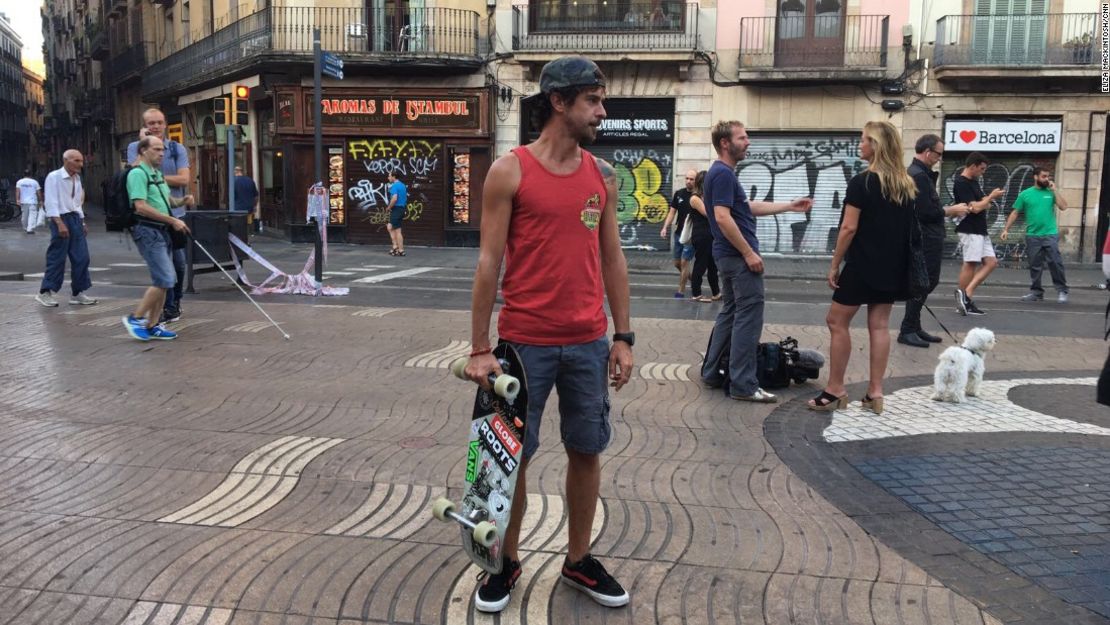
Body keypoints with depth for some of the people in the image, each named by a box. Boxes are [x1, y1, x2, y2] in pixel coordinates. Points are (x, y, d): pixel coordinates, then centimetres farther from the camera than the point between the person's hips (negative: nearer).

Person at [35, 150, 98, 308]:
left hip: (75, 219, 7)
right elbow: (51, 202, -15)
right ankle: (45, 292, 8)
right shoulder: (54, 177, -9)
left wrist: (82, 222, 17)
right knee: (57, 258, -3)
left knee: (81, 258, 3)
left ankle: (78, 293, 11)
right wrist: (60, 223, -22)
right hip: (61, 218, -7)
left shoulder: (77, 179, 13)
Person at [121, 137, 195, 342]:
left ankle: (153, 325, 15)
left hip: (162, 232, 9)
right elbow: (141, 207, -20)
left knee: (164, 281, 9)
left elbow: (167, 201, 28)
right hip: (148, 231, -9)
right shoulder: (138, 173, -11)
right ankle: (136, 318, -1)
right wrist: (173, 221, -20)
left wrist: (182, 201, 6)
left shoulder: (158, 174, 18)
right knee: (165, 280, -14)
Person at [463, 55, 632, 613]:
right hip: (525, 342, -4)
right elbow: (489, 262, -7)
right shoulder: (509, 171, -6)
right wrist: (480, 348, -9)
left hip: (589, 343, 4)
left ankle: (578, 561, 29)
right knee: (512, 455, 8)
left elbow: (612, 258, 10)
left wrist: (622, 337, 6)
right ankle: (507, 562, 27)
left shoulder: (602, 175, 7)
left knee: (587, 451, 12)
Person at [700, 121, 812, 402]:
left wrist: (790, 206, 24)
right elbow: (723, 218, -24)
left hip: (730, 256, 11)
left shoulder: (722, 173, 17)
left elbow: (750, 207, 23)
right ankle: (743, 385, -4)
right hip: (738, 256, -11)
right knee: (748, 318, -7)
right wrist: (749, 253, -21)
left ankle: (711, 373, 21)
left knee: (730, 314, 16)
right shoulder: (723, 174, -16)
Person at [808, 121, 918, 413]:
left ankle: (835, 391, 5)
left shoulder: (861, 182, -13)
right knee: (879, 325, 8)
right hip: (892, 267, 7)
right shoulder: (907, 185, 9)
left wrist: (835, 265, -9)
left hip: (863, 265, -7)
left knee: (837, 322, 3)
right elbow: (908, 229, 14)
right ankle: (875, 392, 9)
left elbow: (849, 228, -16)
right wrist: (899, 261, 19)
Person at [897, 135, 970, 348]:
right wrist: (952, 210, -10)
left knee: (923, 284, 15)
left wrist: (949, 210, 7)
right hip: (925, 240, -11)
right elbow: (927, 212, -24)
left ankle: (914, 328, 22)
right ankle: (907, 331, 1)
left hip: (926, 239, 11)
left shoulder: (919, 173, 15)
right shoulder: (919, 176, -18)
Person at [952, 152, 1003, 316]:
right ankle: (963, 295, -1)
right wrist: (991, 197, -6)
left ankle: (967, 293, 3)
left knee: (991, 262, 5)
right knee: (970, 264, -7)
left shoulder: (973, 181, 16)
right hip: (970, 231, -10)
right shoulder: (961, 183, -14)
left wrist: (987, 200, 2)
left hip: (980, 230, 10)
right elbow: (974, 207, -18)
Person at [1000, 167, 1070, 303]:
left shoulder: (1051, 192, 5)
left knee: (1056, 263, -7)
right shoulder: (1025, 194, 5)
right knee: (1035, 266, 7)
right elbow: (1015, 213, 6)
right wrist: (1006, 229, 0)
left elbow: (1063, 207, -6)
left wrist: (1054, 190, -6)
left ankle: (1062, 291, 0)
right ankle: (1036, 292, 17)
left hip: (1050, 235, -1)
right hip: (1032, 236, 1)